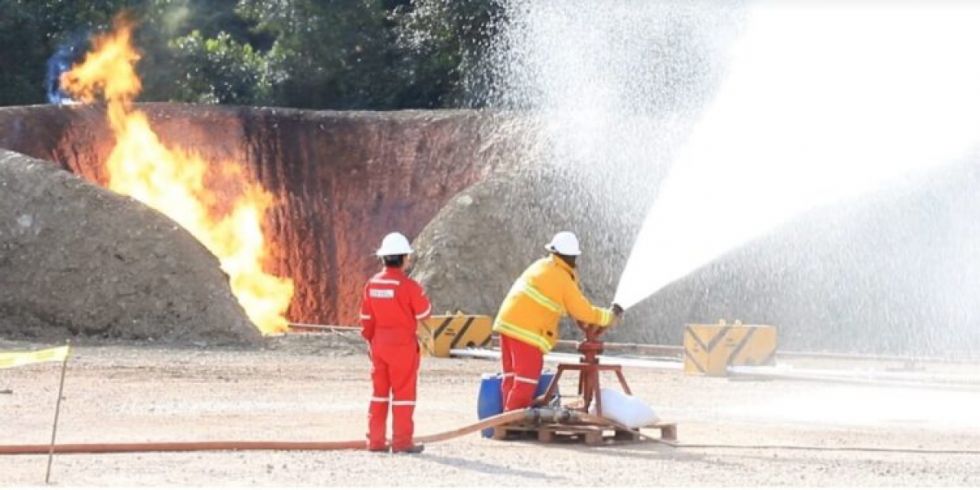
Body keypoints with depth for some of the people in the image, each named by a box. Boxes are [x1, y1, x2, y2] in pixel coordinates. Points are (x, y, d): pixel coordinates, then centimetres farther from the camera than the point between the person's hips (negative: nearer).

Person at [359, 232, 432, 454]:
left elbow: (366, 318, 8)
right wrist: (421, 295, 11)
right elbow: (424, 313, -6)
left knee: (379, 391, 13)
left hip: (379, 344, 5)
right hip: (402, 345, -5)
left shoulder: (372, 284, 2)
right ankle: (402, 441, 1)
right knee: (403, 392, 1)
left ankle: (375, 440, 13)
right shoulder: (408, 286, -15)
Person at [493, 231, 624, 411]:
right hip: (527, 330, -8)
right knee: (526, 380, -5)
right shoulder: (564, 280, -10)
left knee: (512, 376, 12)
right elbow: (583, 312, -4)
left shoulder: (541, 266, 13)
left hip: (507, 321, 8)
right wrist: (610, 316, 9)